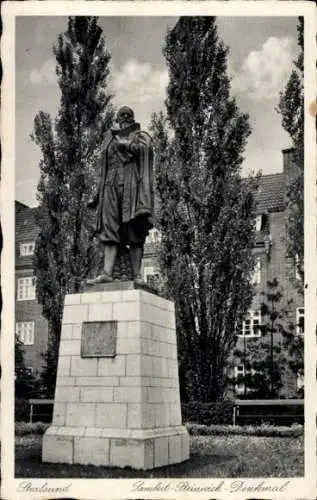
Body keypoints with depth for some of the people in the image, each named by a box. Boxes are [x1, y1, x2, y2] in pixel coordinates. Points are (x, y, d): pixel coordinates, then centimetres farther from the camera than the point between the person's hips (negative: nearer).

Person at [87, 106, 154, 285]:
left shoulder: (141, 136, 15)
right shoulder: (112, 140, 26)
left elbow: (144, 148, -11)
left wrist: (125, 144, 0)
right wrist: (97, 197, 19)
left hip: (131, 186, -4)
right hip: (112, 188, 4)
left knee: (134, 231, -9)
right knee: (110, 231, -7)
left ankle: (137, 275, -12)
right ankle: (107, 273, -15)